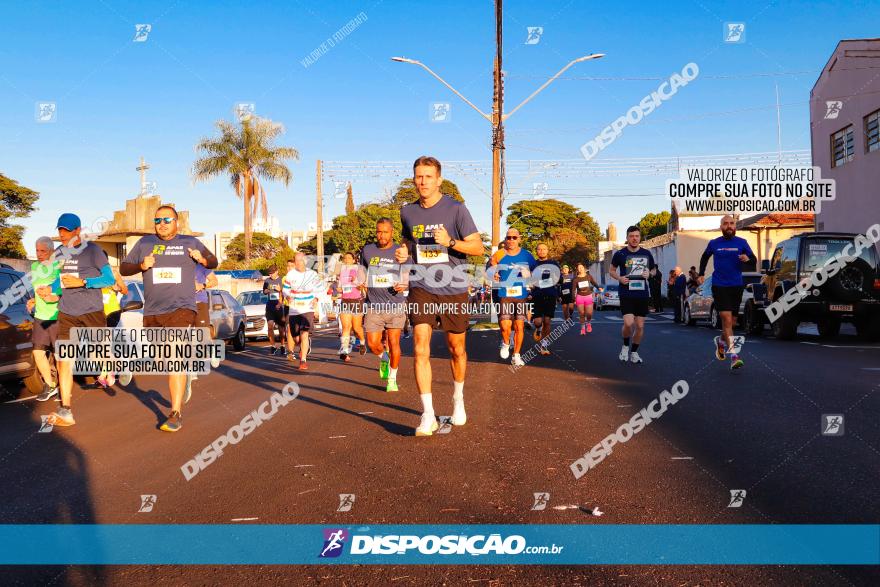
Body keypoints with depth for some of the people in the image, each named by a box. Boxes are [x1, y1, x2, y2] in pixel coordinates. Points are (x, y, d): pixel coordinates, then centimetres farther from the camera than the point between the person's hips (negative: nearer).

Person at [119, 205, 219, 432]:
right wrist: (141, 265, -8)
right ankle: (182, 384, 45)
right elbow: (123, 268, 13)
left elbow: (213, 262, 17)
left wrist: (202, 259, -6)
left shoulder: (190, 242, 8)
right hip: (152, 312, 4)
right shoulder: (145, 243, 10)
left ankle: (175, 414, -16)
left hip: (181, 309, -4)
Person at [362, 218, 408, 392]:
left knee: (394, 342, -2)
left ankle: (392, 378, 16)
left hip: (395, 305, -2)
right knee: (372, 343, -3)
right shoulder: (367, 250, 6)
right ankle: (383, 358, 32)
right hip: (373, 305, 2)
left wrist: (403, 286, -16)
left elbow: (407, 278, 5)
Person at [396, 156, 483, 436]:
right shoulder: (407, 212, 7)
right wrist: (403, 253, 2)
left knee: (456, 349, 12)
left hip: (453, 290, -1)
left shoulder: (456, 209, -5)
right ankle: (428, 416, -8)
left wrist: (450, 241, -23)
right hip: (421, 290, 2)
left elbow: (478, 247, -6)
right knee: (420, 349, -12)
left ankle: (458, 399, 37)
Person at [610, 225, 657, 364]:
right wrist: (619, 278, -10)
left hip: (642, 295, 3)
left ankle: (634, 352, 24)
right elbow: (612, 271, 11)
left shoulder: (646, 254, 5)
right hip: (626, 294, -3)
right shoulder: (620, 254, -2)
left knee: (640, 326, 5)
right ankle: (625, 346, 12)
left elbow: (654, 270, 19)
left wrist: (649, 273, -4)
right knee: (628, 324, -17)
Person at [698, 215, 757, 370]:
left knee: (732, 322, 11)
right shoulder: (714, 243, 4)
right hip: (719, 286, -2)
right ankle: (734, 356, -16)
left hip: (736, 286, 2)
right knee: (727, 319, -14)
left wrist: (748, 258, -20)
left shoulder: (741, 242, 4)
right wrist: (701, 274, 14)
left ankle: (721, 341, 42)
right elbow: (705, 257, 22)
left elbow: (754, 260, 3)